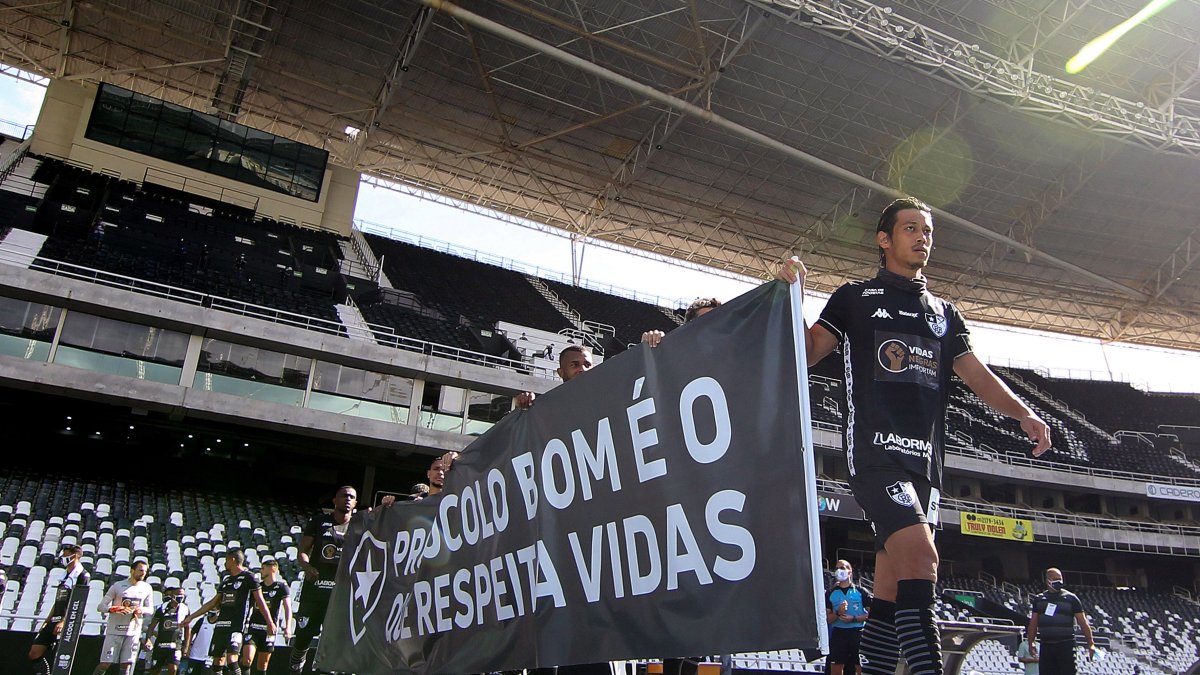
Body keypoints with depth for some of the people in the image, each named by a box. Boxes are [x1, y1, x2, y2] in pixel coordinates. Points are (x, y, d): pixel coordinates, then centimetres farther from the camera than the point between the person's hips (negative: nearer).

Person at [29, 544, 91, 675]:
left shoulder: (83, 575, -8)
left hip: (67, 622, -9)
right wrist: (46, 621, 18)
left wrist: (63, 622, -23)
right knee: (34, 654, 6)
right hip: (54, 621, 9)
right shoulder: (65, 576, 21)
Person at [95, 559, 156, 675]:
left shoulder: (147, 588, 8)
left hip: (133, 632, 3)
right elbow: (100, 607, -3)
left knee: (126, 664, 3)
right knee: (105, 663, -3)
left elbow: (150, 609, 14)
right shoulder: (117, 586, -3)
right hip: (115, 630, -3)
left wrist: (141, 610, -8)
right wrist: (114, 609, -22)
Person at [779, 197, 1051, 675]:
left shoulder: (944, 313, 24)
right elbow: (806, 354, 5)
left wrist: (1023, 413, 1)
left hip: (925, 460, 5)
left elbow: (978, 375, 18)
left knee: (892, 590, 4)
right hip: (875, 450, -5)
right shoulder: (856, 297, 10)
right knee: (920, 558, -24)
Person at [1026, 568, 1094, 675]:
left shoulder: (1071, 598, 2)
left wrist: (1091, 643, -7)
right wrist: (1031, 643, 6)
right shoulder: (1039, 599, 11)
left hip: (1066, 646, -3)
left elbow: (1083, 622, -1)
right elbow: (1033, 623, 13)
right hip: (1046, 646, 3)